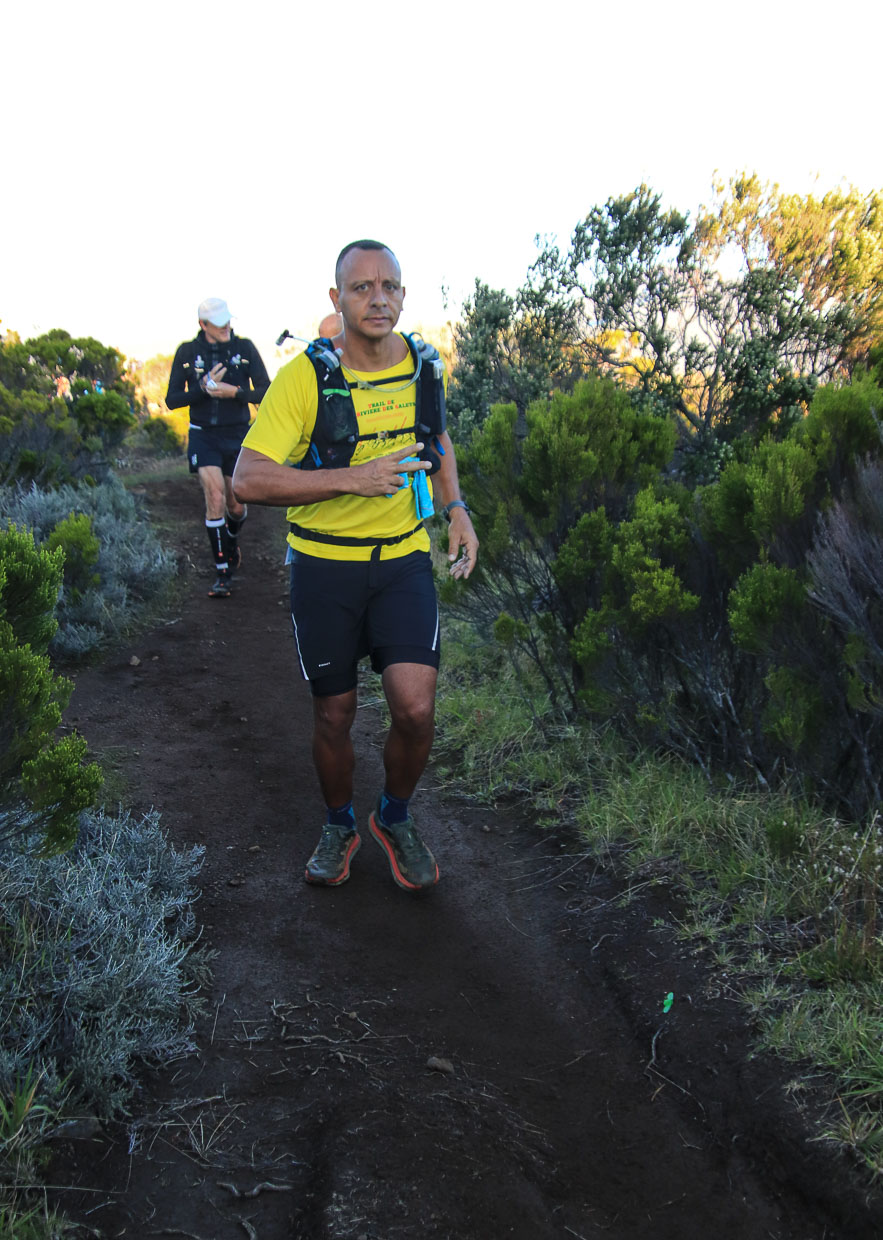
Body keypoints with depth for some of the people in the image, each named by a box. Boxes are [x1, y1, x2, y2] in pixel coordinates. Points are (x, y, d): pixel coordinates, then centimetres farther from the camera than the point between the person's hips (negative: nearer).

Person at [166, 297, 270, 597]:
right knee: (215, 496, -17)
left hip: (237, 436, 1)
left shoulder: (245, 348, -2)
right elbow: (172, 399, -2)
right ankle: (222, 572, -8)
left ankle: (232, 541, 45)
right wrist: (204, 389, -17)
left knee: (236, 506, 8)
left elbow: (265, 393, -6)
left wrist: (233, 392, -20)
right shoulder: (187, 352, -1)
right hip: (203, 435, -1)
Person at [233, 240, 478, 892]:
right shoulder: (306, 375, -13)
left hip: (404, 559, 2)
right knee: (333, 716, 9)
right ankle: (340, 826, 37)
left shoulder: (425, 366, 2)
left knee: (416, 709, -12)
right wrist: (352, 478, -30)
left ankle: (396, 819, 18)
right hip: (325, 566, -2)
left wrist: (456, 507, 7)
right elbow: (249, 478, -22)